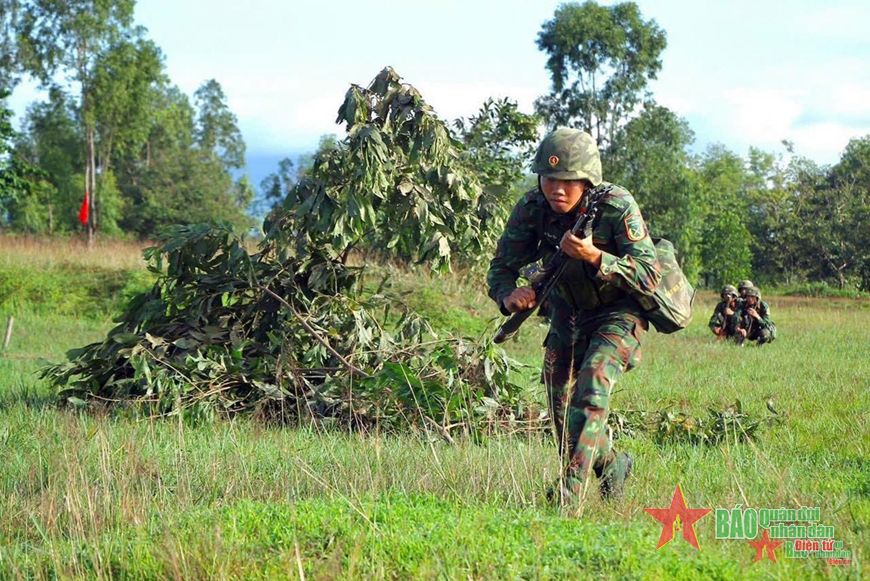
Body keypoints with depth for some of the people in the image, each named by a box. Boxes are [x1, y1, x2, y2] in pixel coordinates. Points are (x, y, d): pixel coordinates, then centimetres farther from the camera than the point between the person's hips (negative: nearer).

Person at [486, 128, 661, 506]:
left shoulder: (617, 206, -29)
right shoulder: (531, 208, -19)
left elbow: (649, 277, -32)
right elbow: (501, 267, -11)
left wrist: (594, 257, -47)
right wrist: (509, 296, -35)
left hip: (619, 312, -5)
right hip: (567, 312, 5)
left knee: (593, 381, -26)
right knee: (560, 403, 6)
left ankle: (571, 488, -25)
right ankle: (612, 465, 33)